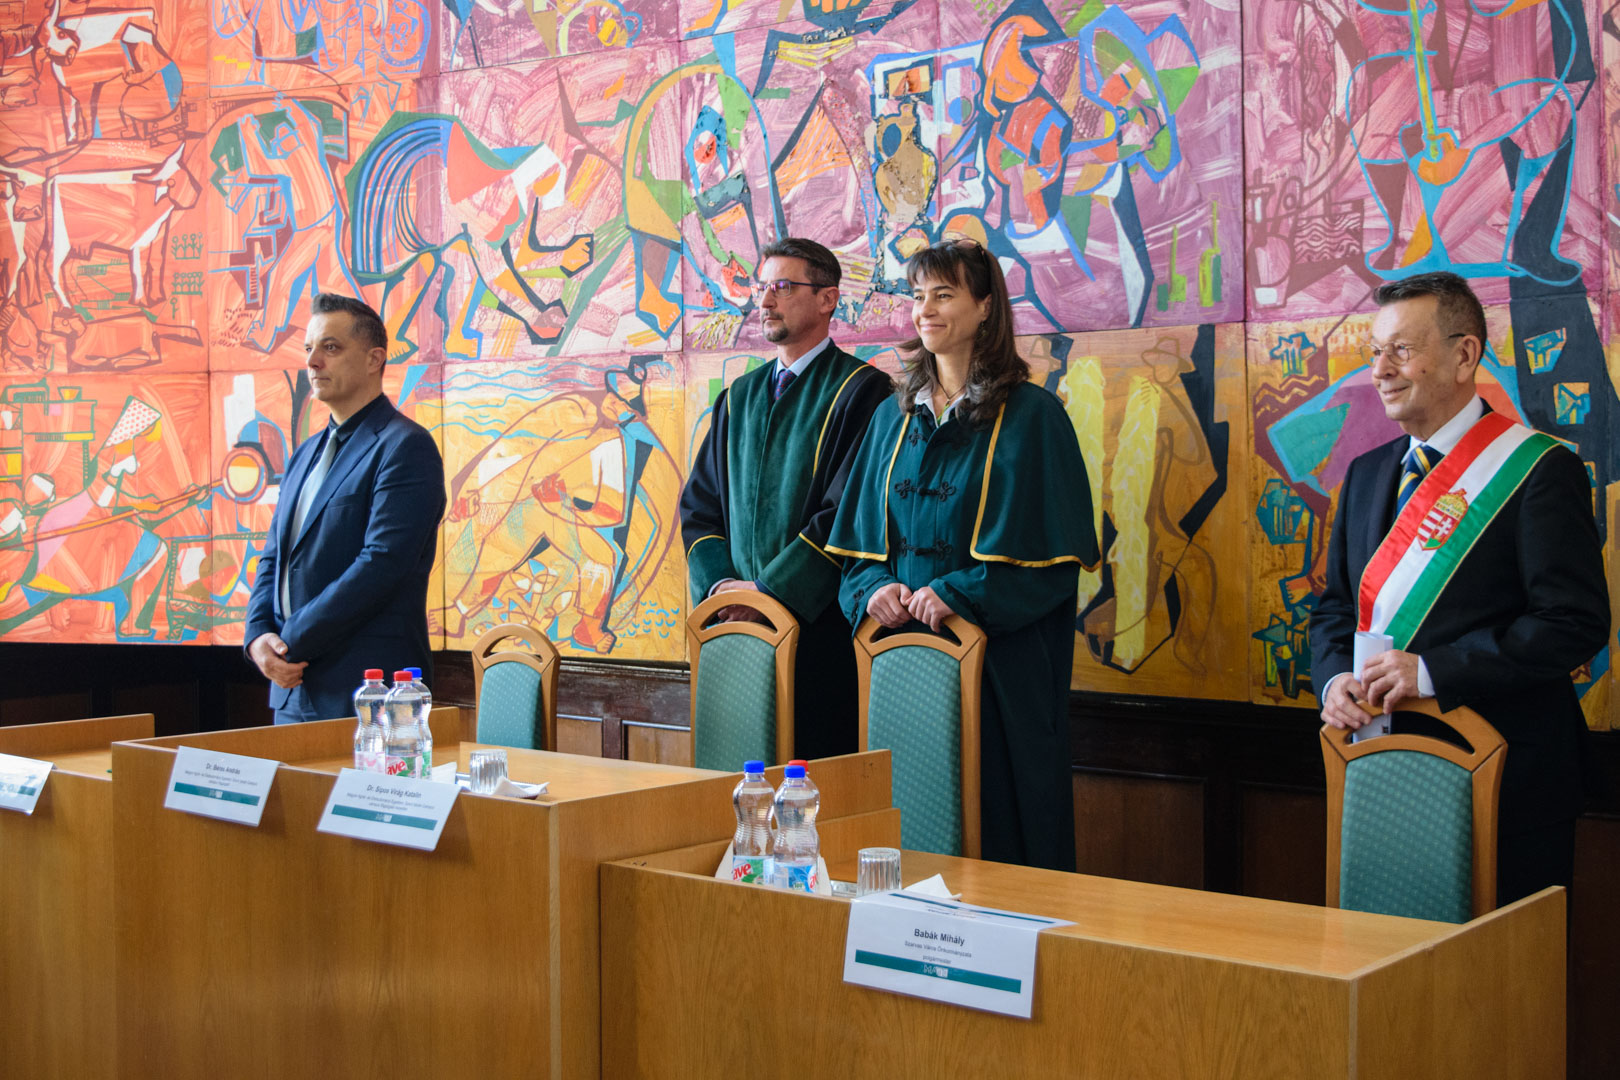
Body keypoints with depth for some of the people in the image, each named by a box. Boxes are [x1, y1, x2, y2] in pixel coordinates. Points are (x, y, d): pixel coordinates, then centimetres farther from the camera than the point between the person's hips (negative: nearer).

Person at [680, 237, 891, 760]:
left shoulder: (860, 391, -4)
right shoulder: (739, 398, 17)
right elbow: (699, 502, 15)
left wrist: (769, 588, -14)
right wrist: (720, 583, -3)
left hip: (820, 623, -5)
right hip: (740, 621, 6)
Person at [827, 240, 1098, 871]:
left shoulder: (1030, 417, -4)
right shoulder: (894, 417, 13)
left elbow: (1052, 554, -10)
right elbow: (859, 536, 15)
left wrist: (957, 594, -18)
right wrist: (872, 589, -6)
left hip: (997, 662, -5)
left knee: (993, 830, -2)